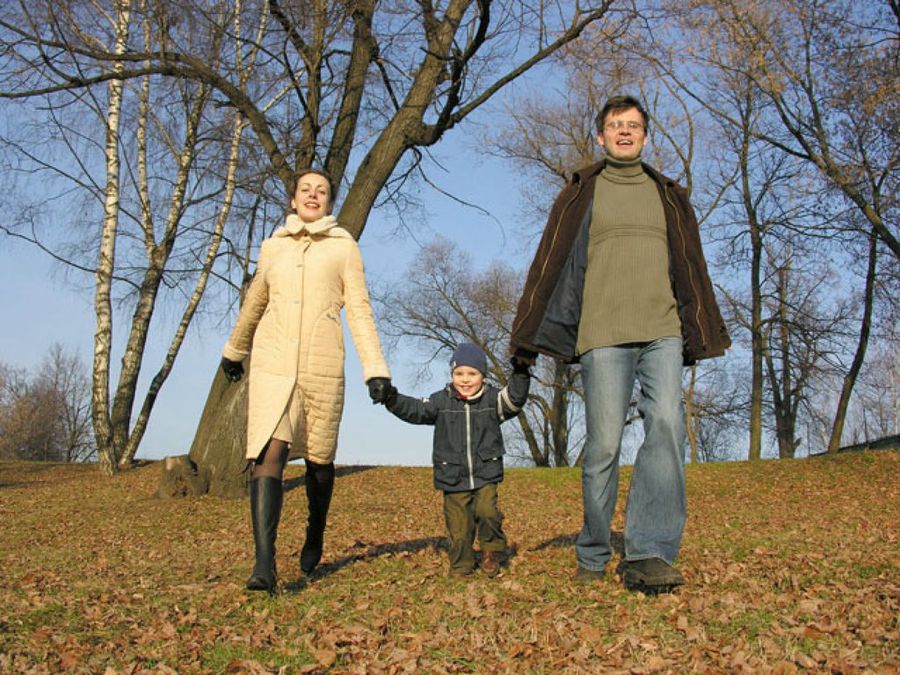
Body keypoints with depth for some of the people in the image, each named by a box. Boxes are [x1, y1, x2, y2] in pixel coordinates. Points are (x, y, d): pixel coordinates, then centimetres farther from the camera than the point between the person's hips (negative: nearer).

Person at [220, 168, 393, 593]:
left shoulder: (344, 247, 7)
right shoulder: (272, 247, 13)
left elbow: (359, 311, 2)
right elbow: (254, 304, 27)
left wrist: (375, 369, -8)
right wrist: (234, 350, 38)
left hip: (322, 369, 0)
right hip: (272, 366, 1)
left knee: (319, 461, 10)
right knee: (268, 454, -16)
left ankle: (314, 537, 36)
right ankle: (264, 564, -20)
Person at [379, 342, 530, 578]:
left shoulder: (493, 399, 2)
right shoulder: (442, 401, 1)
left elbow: (515, 400, -12)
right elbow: (416, 410, -4)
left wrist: (520, 375, -27)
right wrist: (393, 399, -20)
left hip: (485, 475, -1)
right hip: (453, 479, 1)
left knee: (486, 511, -20)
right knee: (459, 528, 4)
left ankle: (492, 550, 7)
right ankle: (461, 566, 24)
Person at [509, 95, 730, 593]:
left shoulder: (669, 197, 21)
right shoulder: (580, 194, 14)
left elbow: (691, 270, 21)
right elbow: (549, 266, 8)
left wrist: (701, 333, 13)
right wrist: (528, 339, 2)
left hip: (663, 332, 2)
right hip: (603, 335, -2)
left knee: (667, 425, -18)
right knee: (603, 444, -5)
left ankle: (650, 555, -22)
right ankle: (592, 558, 8)